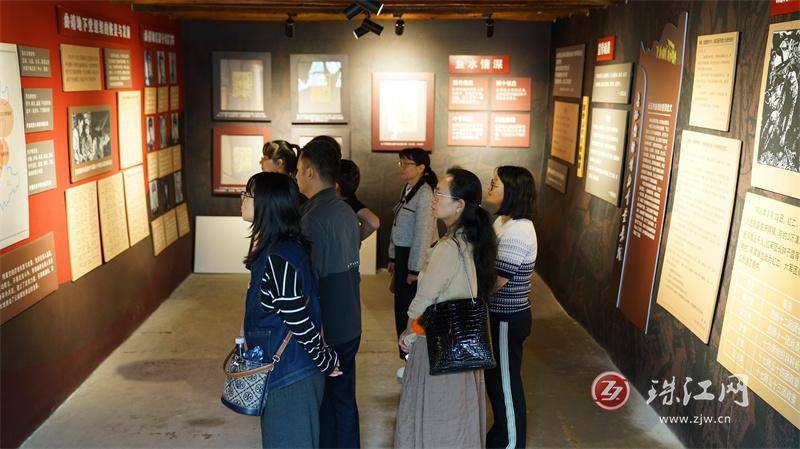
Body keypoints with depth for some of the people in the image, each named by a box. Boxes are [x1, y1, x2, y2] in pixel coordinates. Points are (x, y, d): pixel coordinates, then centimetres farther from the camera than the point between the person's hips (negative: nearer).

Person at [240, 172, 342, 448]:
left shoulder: (278, 259, -27)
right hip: (287, 370, 9)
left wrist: (326, 361, -10)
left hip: (290, 376, -9)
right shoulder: (286, 246, 3)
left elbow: (300, 323, -22)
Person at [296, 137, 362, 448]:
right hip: (350, 326, 8)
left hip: (327, 330, -8)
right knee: (344, 398, 19)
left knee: (325, 403, 8)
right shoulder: (346, 211, 6)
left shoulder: (314, 218, -20)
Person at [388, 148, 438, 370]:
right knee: (401, 307, 16)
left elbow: (423, 234, -20)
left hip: (416, 257, -9)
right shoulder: (407, 190, 8)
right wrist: (393, 257, 15)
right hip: (403, 254, 9)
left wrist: (414, 269, -17)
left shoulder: (425, 194, -19)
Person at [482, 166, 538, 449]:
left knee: (505, 382, 8)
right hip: (498, 314, 9)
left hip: (508, 319, -9)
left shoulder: (517, 231, -25)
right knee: (495, 376, 22)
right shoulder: (503, 221, 6)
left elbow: (496, 281, -24)